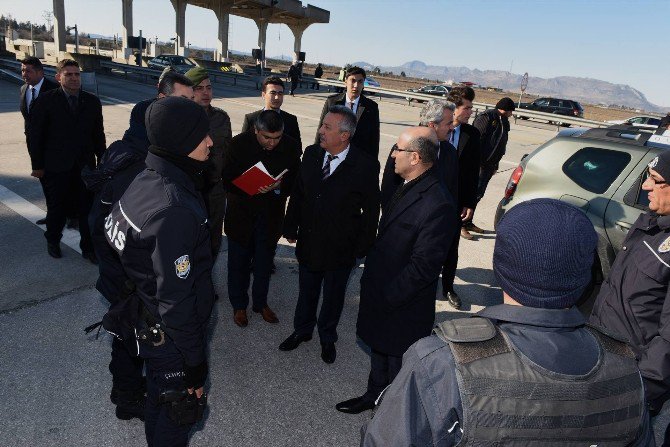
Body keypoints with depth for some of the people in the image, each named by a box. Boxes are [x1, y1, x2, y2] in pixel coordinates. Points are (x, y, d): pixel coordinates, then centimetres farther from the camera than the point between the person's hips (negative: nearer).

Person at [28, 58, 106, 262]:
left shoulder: (92, 101, 4)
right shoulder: (47, 100, -4)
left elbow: (98, 134, 8)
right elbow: (35, 133, -2)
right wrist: (37, 165, -3)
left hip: (85, 165, 2)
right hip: (57, 167, -2)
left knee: (88, 208, 4)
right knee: (57, 208, 12)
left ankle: (88, 248, 19)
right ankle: (53, 241, 37)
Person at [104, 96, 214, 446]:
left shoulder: (145, 179, -4)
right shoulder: (175, 210, -33)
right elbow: (175, 300, -29)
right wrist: (195, 361, -17)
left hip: (144, 321, 9)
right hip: (169, 337, -8)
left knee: (160, 399, 32)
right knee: (173, 417, 17)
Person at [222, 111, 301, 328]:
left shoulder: (290, 146, -12)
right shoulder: (239, 143, -15)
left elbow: (295, 181, -5)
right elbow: (228, 178, -10)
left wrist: (279, 186, -27)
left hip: (270, 215, 1)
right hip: (241, 214, -1)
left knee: (264, 262, 17)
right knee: (239, 262, 13)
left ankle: (261, 302, 39)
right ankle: (239, 305, 34)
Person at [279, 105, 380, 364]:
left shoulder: (366, 166, -18)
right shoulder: (311, 154, -5)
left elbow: (371, 211, -10)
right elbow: (297, 194, 5)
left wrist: (362, 248, -8)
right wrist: (291, 228, 5)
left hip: (341, 248, -3)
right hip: (308, 242, 3)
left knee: (333, 296, 18)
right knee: (306, 292, 23)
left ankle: (327, 338, 44)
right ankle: (302, 330, 48)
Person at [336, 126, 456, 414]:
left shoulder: (438, 205, -27)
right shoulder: (406, 189, 3)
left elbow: (423, 267, -26)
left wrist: (385, 296, -19)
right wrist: (372, 279, 9)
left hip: (403, 308, -9)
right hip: (381, 297, 9)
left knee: (398, 363, 14)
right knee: (378, 350, 27)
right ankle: (374, 396, 51)